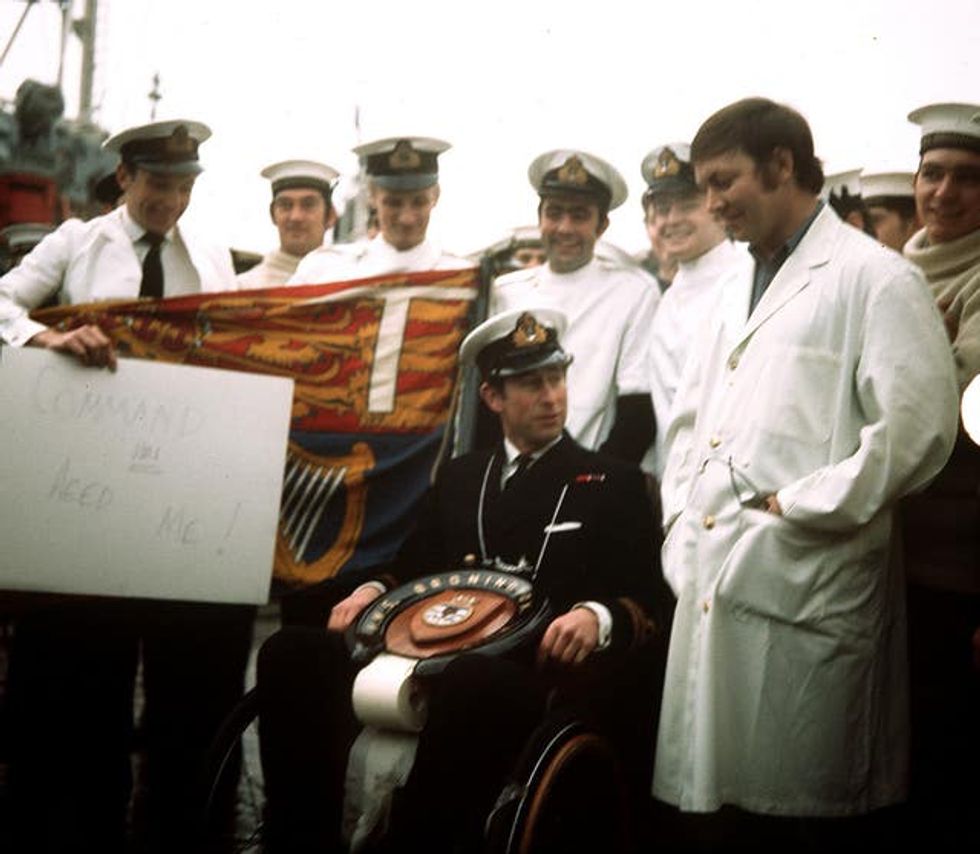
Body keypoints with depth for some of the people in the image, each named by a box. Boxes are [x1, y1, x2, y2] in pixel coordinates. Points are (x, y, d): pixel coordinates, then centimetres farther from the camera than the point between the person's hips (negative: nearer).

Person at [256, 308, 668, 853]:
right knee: (291, 654, -19)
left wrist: (598, 618, -18)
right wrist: (372, 590, 5)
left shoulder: (614, 484, 14)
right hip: (437, 656, 5)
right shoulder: (462, 476, 27)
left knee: (471, 681, -41)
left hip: (540, 671, -4)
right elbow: (415, 566, 29)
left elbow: (651, 603, 5)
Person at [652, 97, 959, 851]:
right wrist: (681, 522, 12)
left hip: (802, 591, -7)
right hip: (712, 581, 7)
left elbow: (916, 426, -15)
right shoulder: (738, 288, 21)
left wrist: (799, 509, -12)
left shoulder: (875, 278, -5)